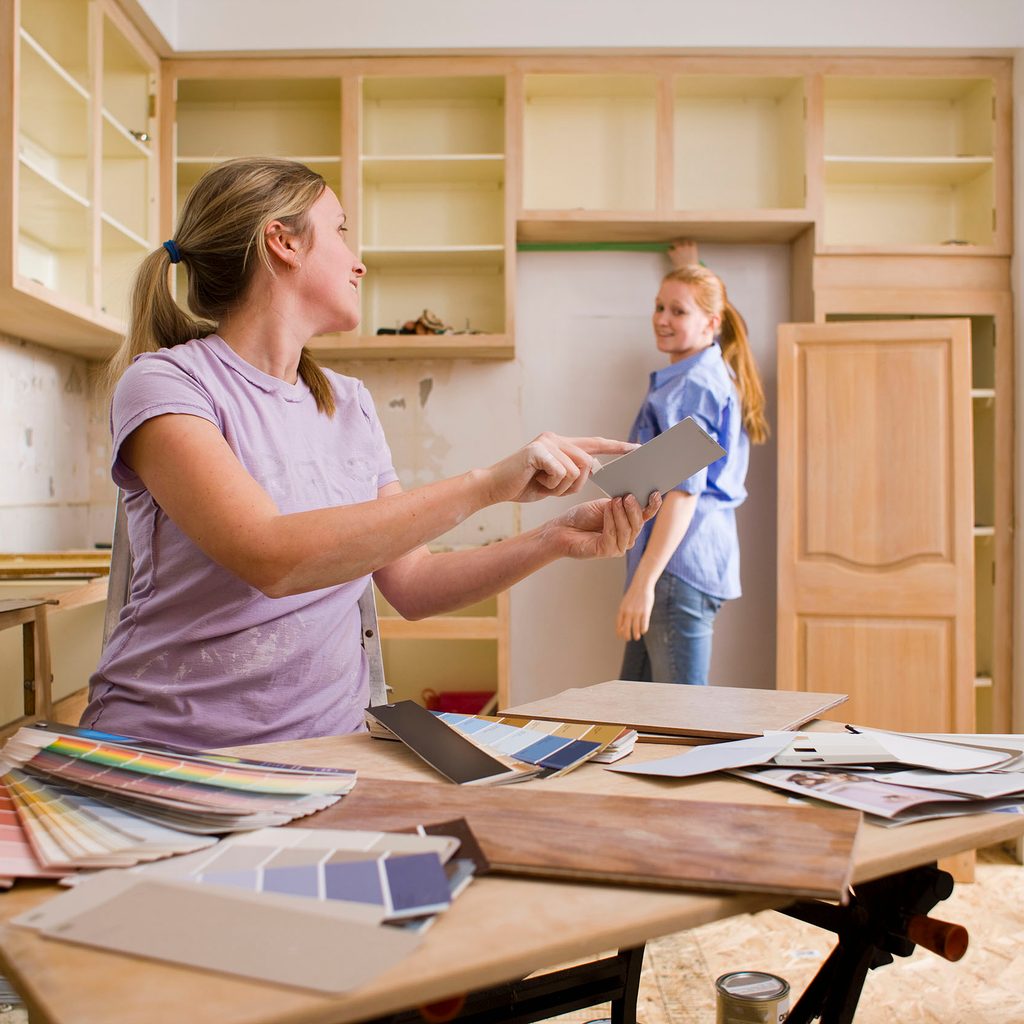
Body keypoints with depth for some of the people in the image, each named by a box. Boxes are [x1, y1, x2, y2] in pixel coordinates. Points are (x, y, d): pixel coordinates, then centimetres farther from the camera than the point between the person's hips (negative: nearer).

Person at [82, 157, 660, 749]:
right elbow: (271, 557, -24)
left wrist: (557, 540, -3)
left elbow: (411, 584, 10)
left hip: (326, 741, 4)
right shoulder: (163, 380, -8)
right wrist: (486, 485, -25)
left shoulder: (350, 404, 11)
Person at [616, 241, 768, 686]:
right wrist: (690, 269, 54)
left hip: (679, 566, -10)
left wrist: (643, 581, -23)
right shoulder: (717, 372, 17)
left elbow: (684, 491, -21)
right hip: (690, 562, 10)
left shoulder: (692, 386, -13)